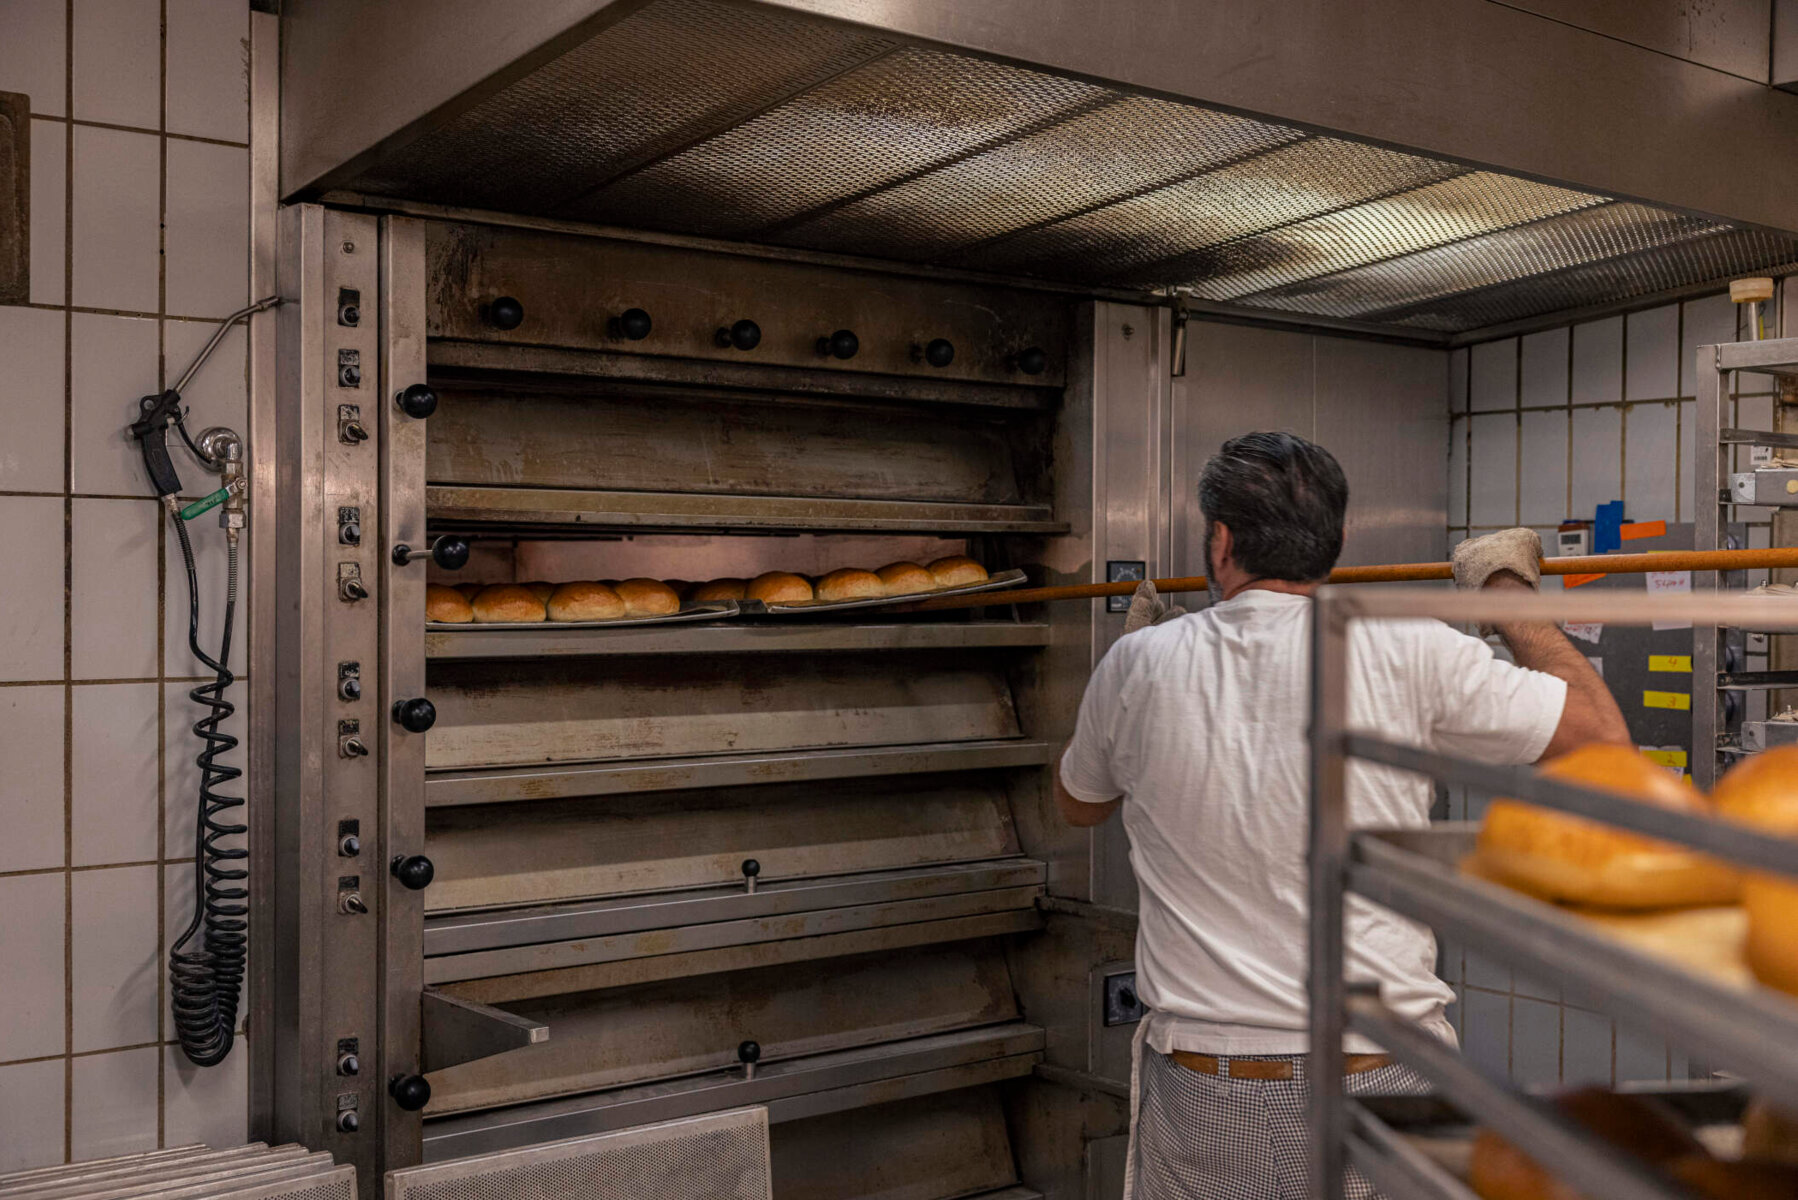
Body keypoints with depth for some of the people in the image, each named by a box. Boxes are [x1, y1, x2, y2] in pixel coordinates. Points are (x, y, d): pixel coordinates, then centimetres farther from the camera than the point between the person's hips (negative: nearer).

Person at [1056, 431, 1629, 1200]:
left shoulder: (1139, 666, -2)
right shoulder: (1409, 656, -9)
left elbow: (1077, 803, 18)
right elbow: (1603, 735, 1)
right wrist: (1509, 591, 14)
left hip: (1198, 1087, 1)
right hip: (1383, 1078, -1)